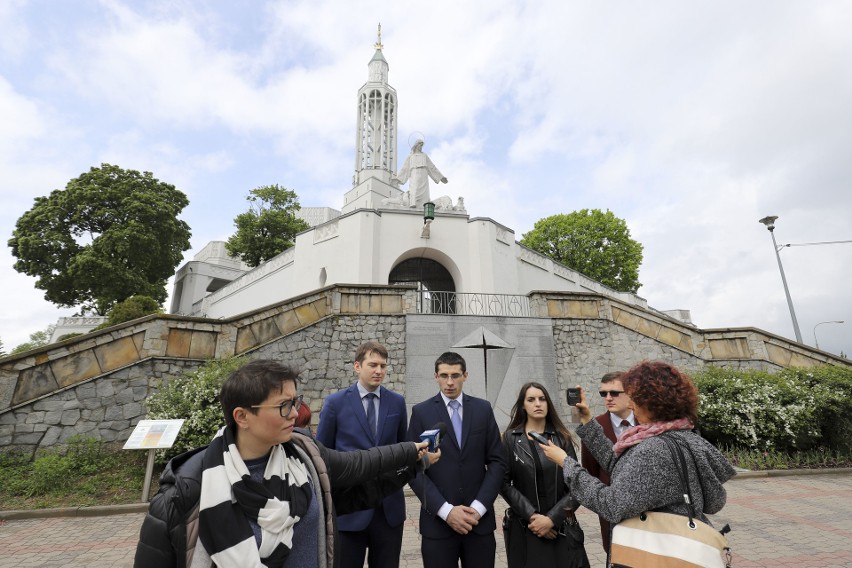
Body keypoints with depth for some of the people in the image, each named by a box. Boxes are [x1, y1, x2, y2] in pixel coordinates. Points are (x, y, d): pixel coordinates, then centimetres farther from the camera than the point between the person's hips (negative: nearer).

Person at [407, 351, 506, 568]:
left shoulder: (483, 409, 1)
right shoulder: (421, 412, -4)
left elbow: (497, 462, 1)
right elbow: (414, 468, -6)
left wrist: (479, 507, -8)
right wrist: (446, 510, -12)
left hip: (480, 519, 2)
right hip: (437, 520, -1)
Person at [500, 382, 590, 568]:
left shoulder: (562, 438, -1)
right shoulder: (510, 438, -4)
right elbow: (504, 483, -5)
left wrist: (552, 518, -12)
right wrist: (531, 516, -13)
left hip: (561, 526, 1)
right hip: (524, 527, 0)